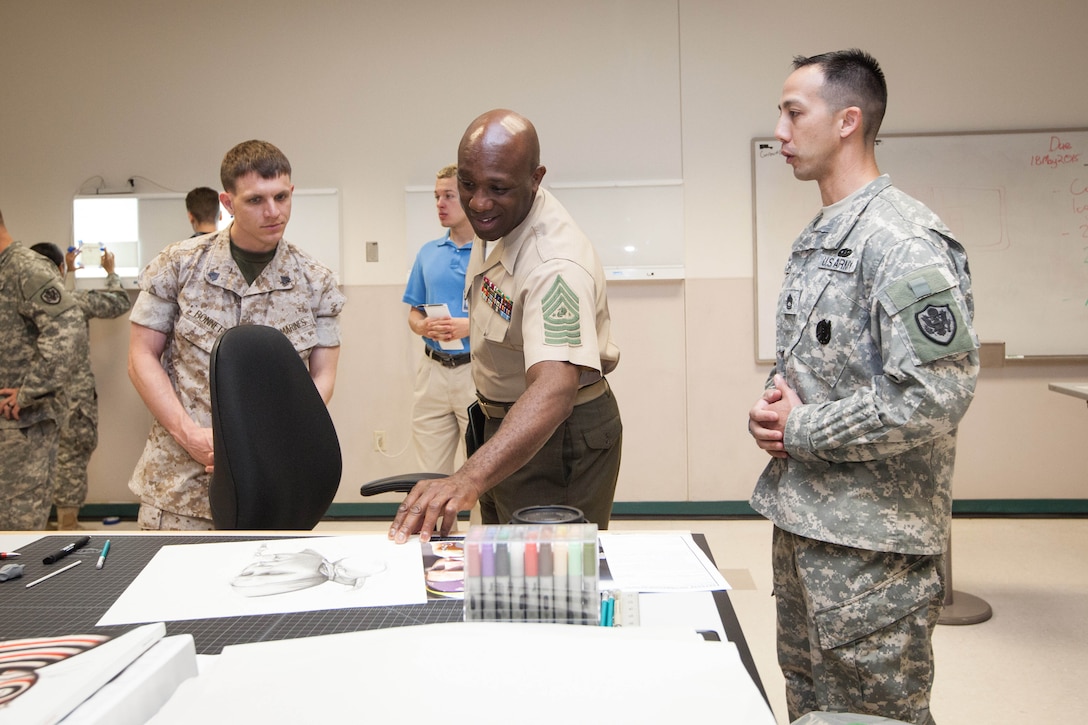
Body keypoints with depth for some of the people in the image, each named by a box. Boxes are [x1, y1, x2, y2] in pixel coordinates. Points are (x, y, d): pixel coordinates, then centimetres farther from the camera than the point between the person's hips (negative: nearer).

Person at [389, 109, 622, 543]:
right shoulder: (495, 219, -7)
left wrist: (468, 479, -63)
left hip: (557, 436, -8)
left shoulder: (556, 263, -36)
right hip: (505, 423, 9)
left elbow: (555, 388, -49)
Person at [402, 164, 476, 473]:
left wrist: (470, 326, -20)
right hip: (432, 370, 4)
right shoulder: (428, 253, 10)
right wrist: (424, 326, -7)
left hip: (477, 370, -4)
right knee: (431, 474, 11)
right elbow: (414, 313, 16)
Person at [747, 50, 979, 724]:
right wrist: (771, 403, 0)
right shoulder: (815, 239, 12)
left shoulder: (906, 240, -18)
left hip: (872, 540, -9)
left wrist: (799, 430, -16)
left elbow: (936, 396, -26)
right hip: (802, 518, 9)